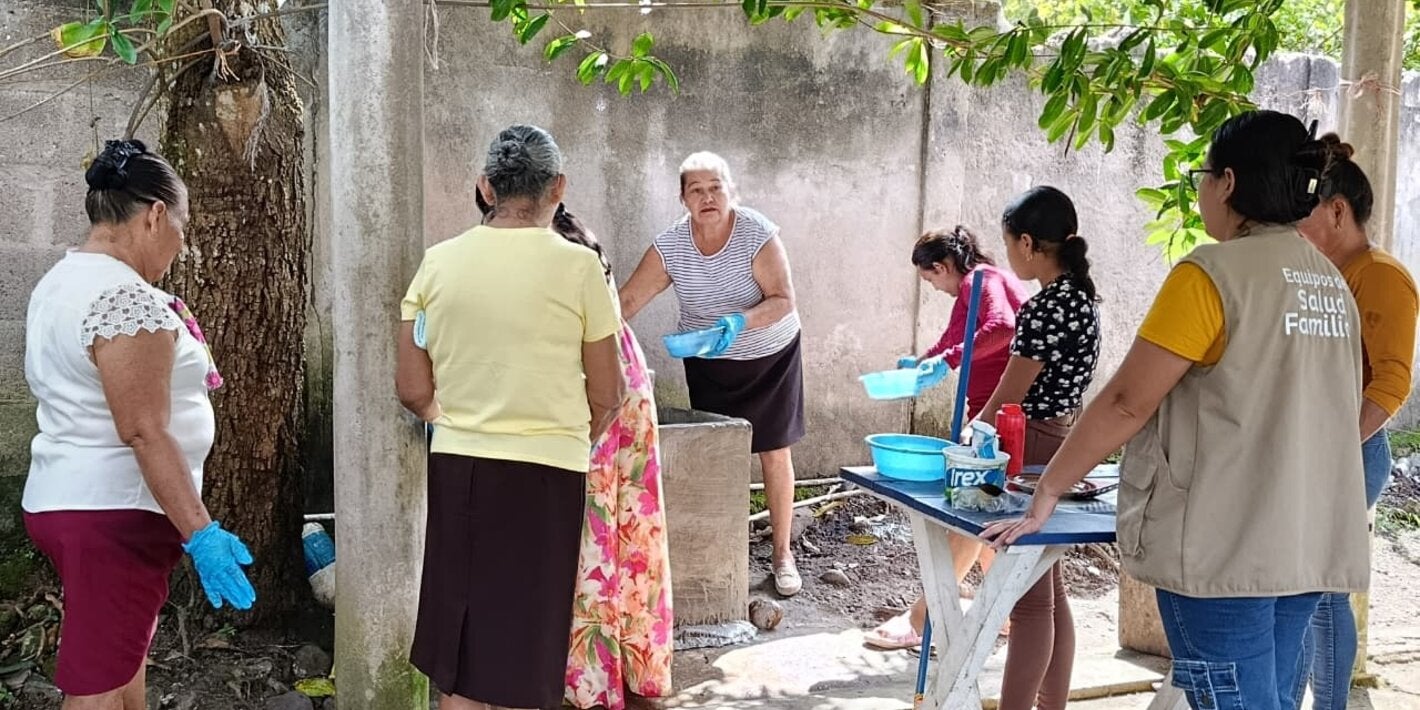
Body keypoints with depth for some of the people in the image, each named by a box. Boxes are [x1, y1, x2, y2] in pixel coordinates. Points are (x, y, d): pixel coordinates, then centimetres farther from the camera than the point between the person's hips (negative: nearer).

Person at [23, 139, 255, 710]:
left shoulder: (59, 283, 12)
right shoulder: (127, 297, -19)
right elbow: (143, 431, -24)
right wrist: (200, 532, -24)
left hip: (60, 498, 10)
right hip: (114, 512, -10)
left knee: (124, 658, 21)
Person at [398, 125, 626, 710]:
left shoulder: (438, 262, 1)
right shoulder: (577, 265, -8)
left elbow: (412, 390, 3)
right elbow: (607, 397, -3)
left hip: (455, 466, 3)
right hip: (545, 471, -3)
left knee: (457, 662, 16)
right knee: (523, 660, 9)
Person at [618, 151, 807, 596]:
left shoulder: (758, 234, -24)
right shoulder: (670, 246, -17)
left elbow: (783, 299, -23)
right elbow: (627, 302, -17)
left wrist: (741, 321, -41)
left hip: (769, 356, -2)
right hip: (707, 362, 2)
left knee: (775, 454, 1)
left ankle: (783, 555, 14)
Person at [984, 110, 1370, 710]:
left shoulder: (1215, 273, -13)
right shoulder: (1332, 284, 11)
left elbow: (1126, 403, -14)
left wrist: (1046, 493, -6)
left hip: (1225, 548, -8)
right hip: (1309, 545, 8)